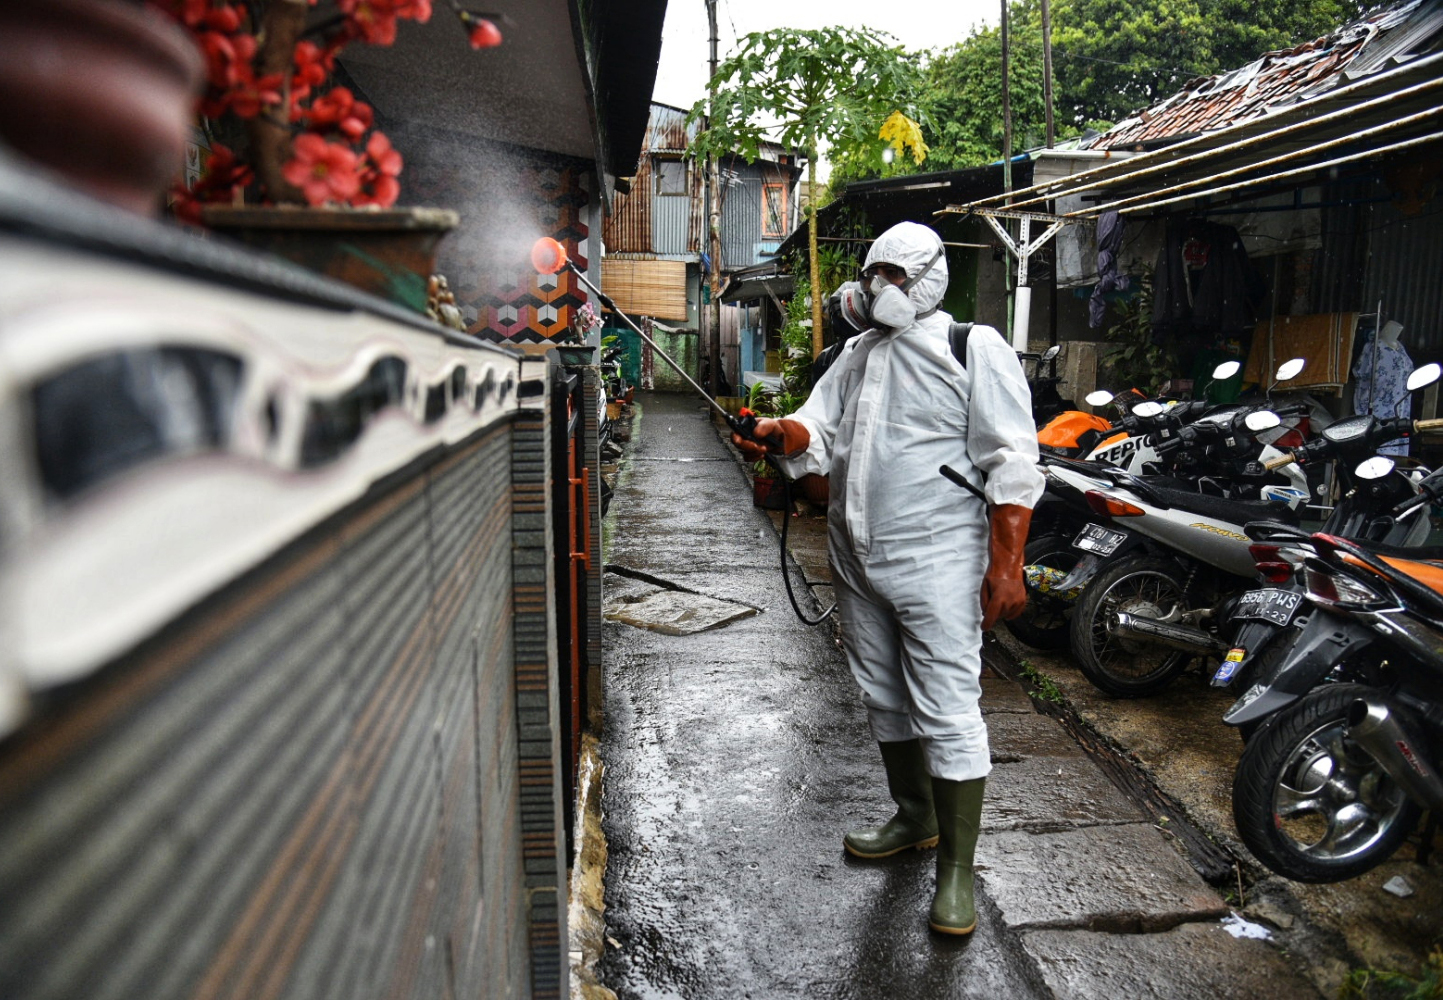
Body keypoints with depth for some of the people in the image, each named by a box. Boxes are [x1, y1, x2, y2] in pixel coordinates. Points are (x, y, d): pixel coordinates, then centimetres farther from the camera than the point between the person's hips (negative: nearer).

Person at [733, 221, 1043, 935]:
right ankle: (914, 816, 39)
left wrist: (1006, 566, -16)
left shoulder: (974, 349, -5)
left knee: (947, 711, -4)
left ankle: (956, 870, 11)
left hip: (936, 562, -7)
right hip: (857, 558, 7)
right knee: (882, 696, 18)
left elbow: (1012, 464, -9)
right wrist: (781, 434, -16)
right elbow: (818, 432, 8)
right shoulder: (856, 354, 16)